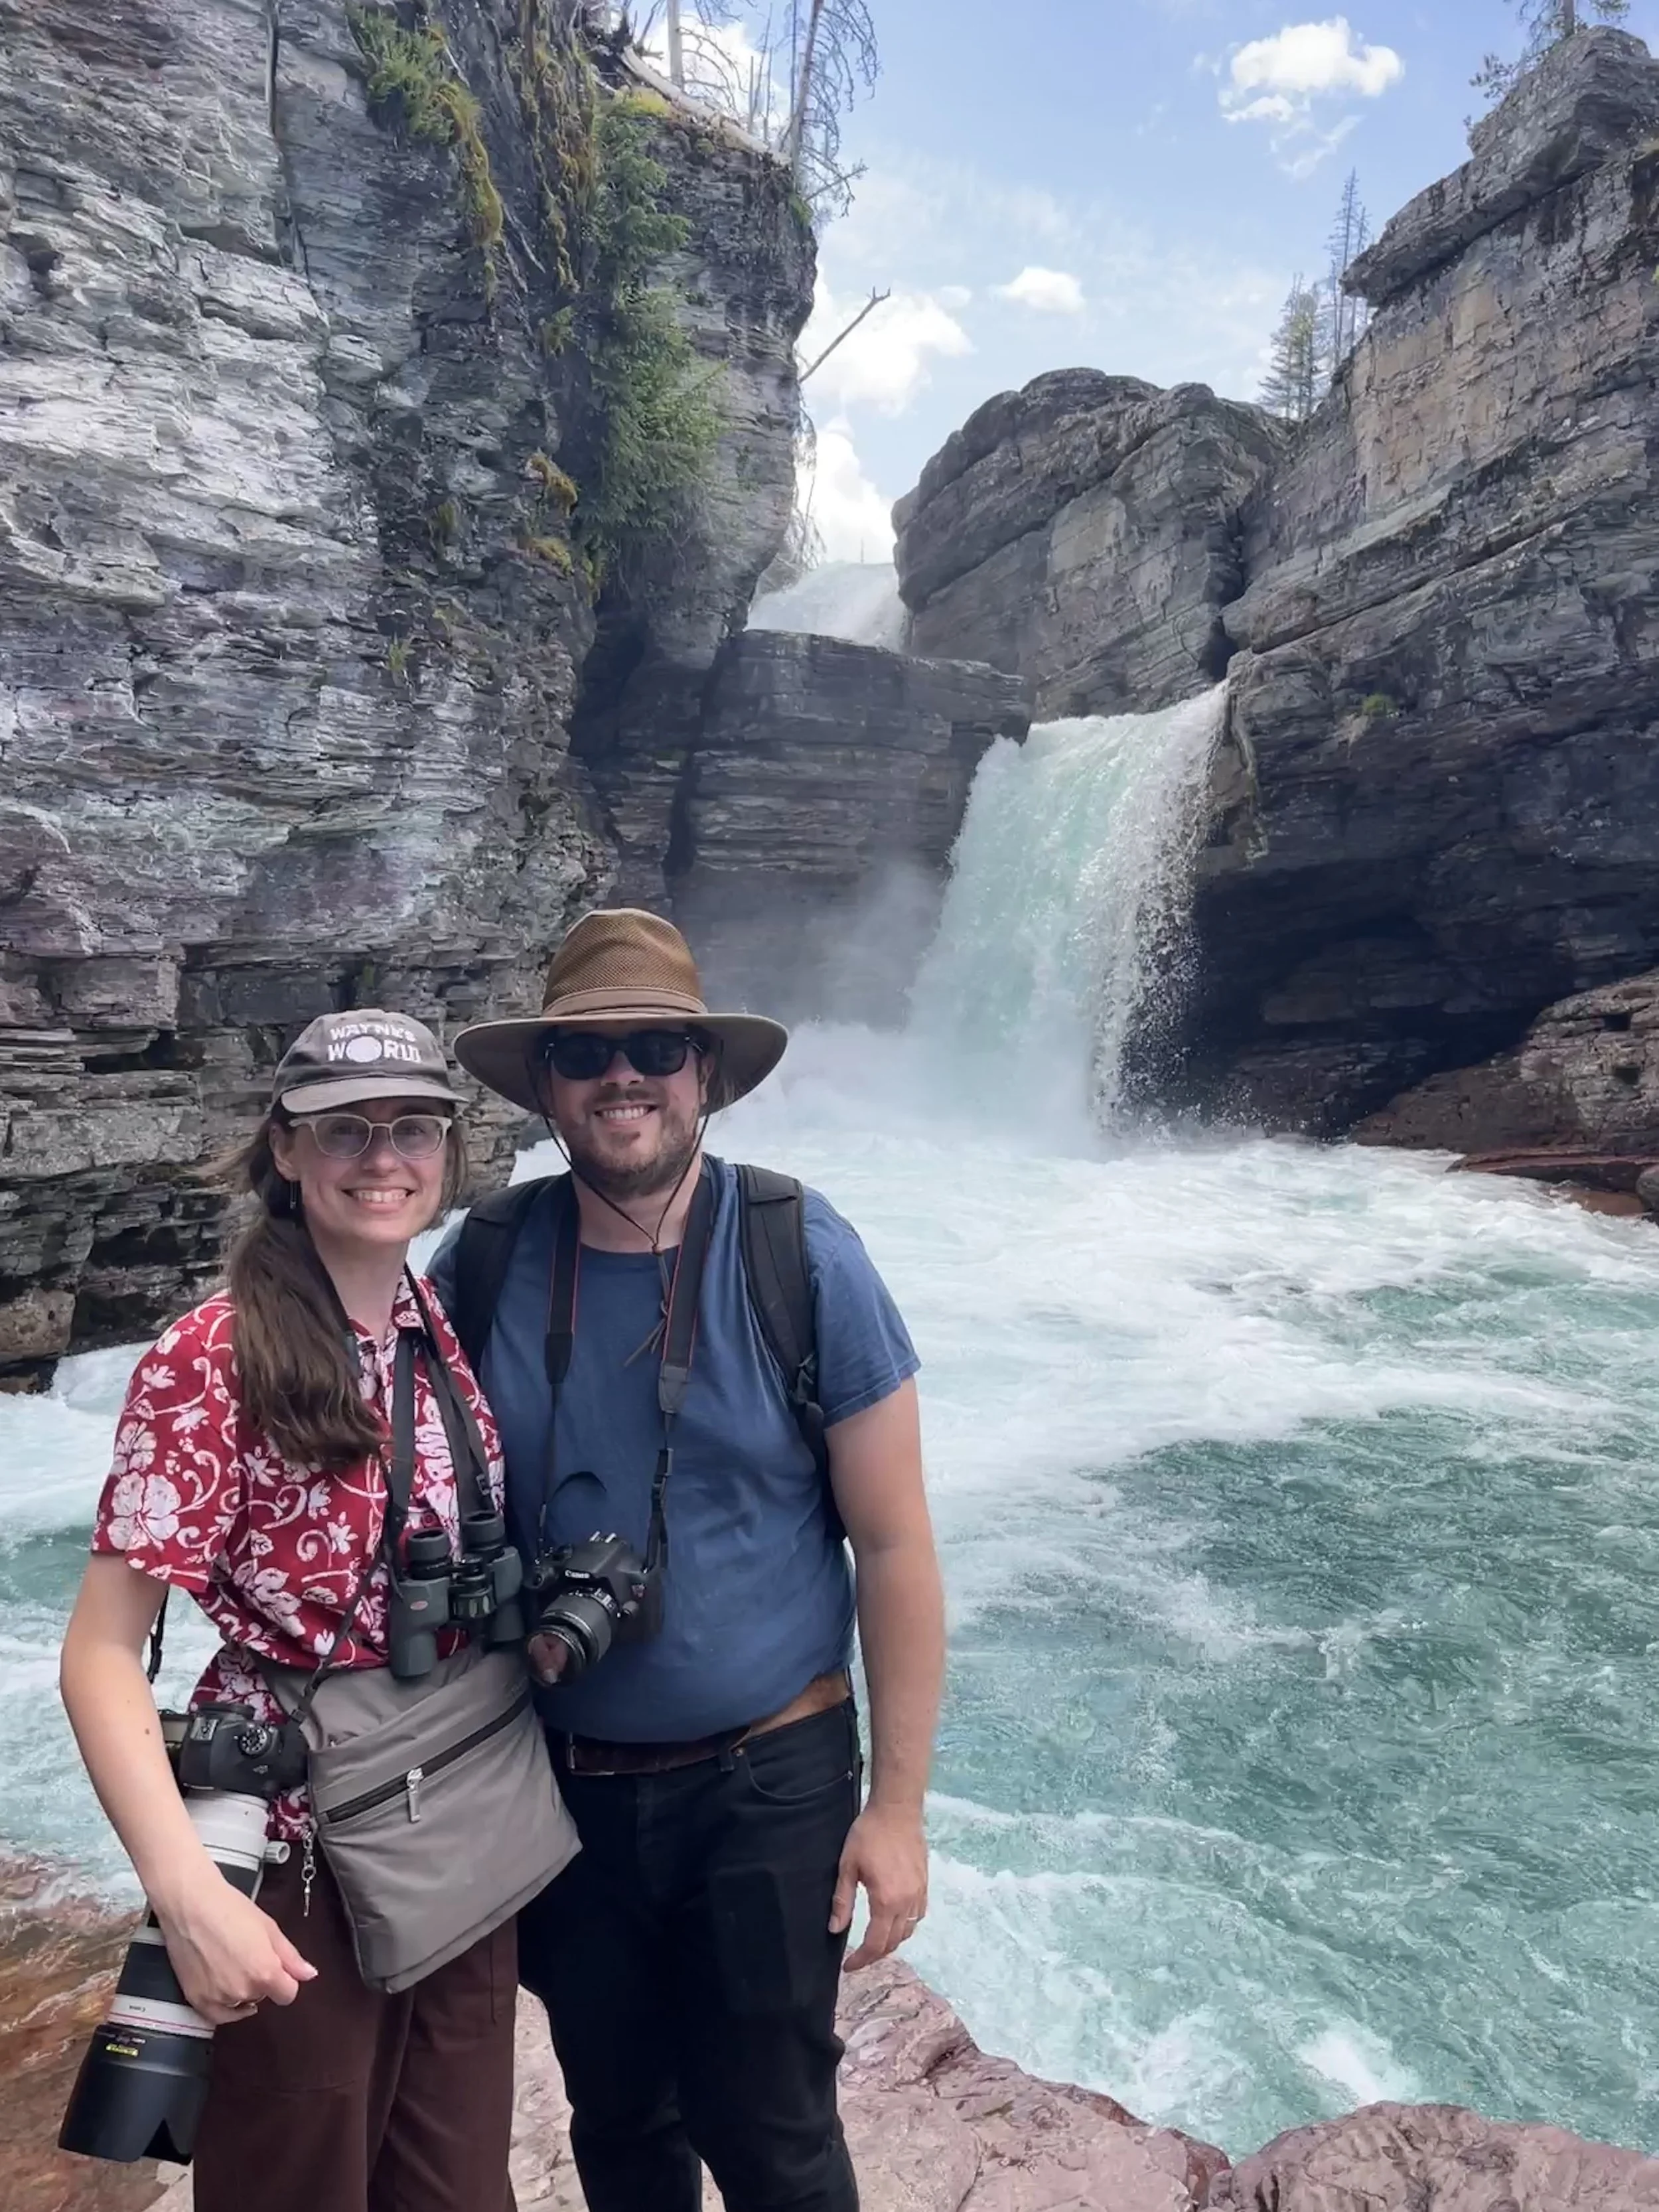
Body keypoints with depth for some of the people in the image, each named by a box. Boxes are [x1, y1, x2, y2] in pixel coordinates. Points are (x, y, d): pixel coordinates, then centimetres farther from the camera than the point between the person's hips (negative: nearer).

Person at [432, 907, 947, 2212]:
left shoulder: (802, 1259, -16)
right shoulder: (483, 1264, -9)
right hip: (562, 1783, 3)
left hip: (767, 1779, -2)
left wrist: (898, 1804, -10)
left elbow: (894, 1543, -11)